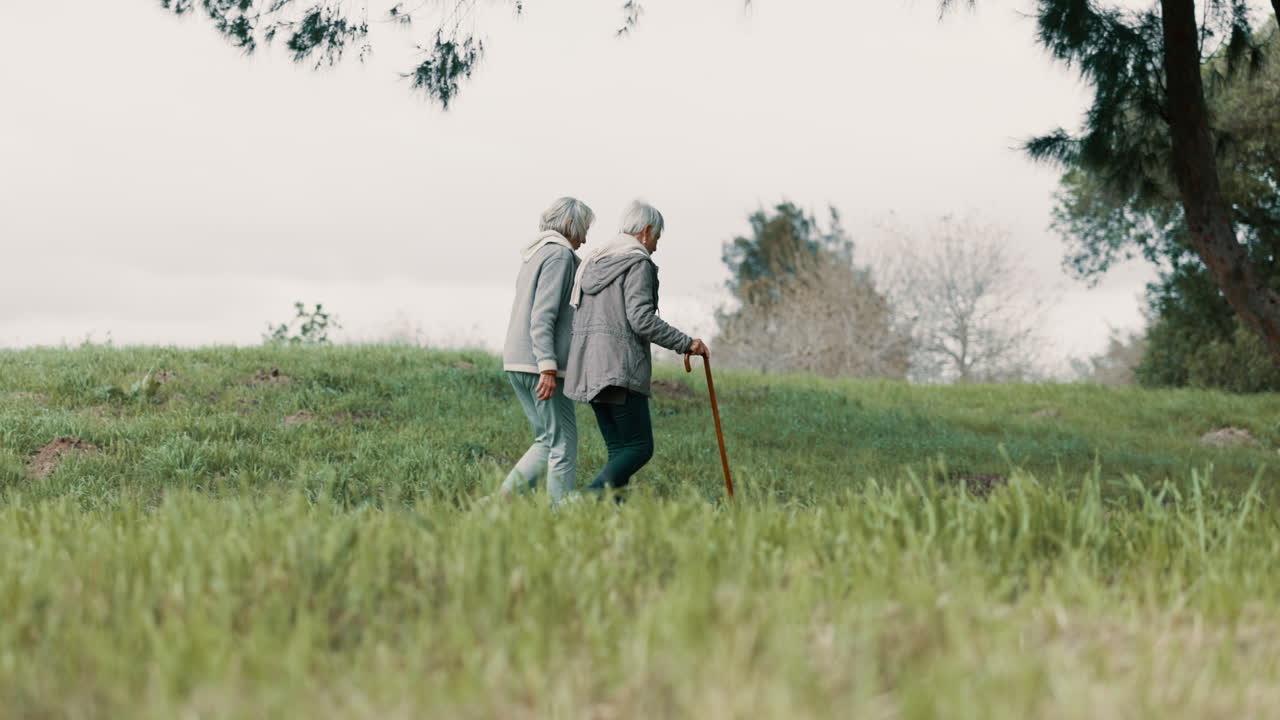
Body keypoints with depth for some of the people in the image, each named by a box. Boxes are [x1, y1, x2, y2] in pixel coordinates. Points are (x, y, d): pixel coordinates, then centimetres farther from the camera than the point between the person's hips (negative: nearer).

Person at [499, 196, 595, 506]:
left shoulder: (534, 254, 20)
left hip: (516, 363, 10)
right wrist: (548, 367, -23)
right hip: (539, 363, -10)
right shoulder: (560, 254, -9)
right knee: (563, 441, -4)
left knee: (548, 440, 14)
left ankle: (503, 500, 7)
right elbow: (543, 315, -19)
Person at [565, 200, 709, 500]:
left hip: (589, 368, 9)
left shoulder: (595, 262, 19)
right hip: (621, 368, -9)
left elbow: (578, 315, 17)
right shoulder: (638, 263, -7)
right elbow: (641, 318, -17)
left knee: (619, 449, 10)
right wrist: (686, 343, -10)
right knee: (639, 448, -5)